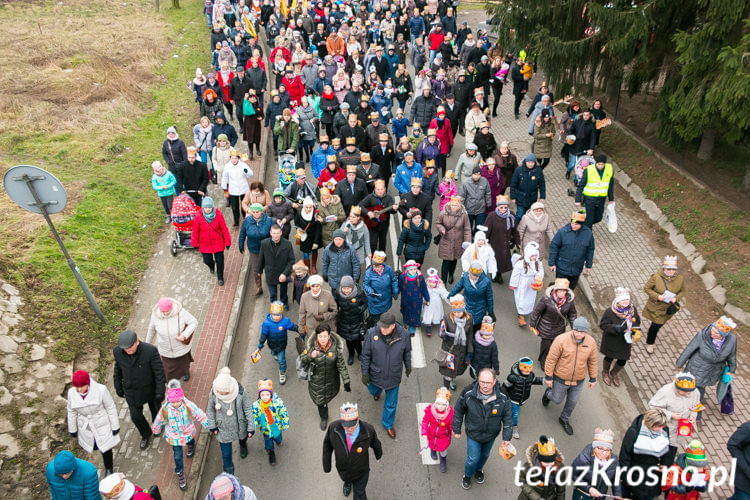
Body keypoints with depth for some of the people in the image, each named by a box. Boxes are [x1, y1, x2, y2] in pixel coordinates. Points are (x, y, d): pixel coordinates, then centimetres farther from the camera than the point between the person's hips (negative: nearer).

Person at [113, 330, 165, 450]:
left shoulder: (150, 350, -34)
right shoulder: (118, 351, -22)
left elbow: (159, 371, -24)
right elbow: (118, 369, -3)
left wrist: (160, 392, -19)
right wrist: (118, 388, 8)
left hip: (150, 388, -2)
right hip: (132, 390, 2)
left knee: (155, 408, 24)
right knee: (136, 416, 15)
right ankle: (146, 435, 46)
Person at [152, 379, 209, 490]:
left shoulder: (189, 405, -31)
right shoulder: (165, 409, -29)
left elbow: (200, 415, -16)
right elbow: (158, 421, -7)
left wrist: (208, 425, -6)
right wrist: (156, 430, 10)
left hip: (188, 434, 1)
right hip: (174, 437, -1)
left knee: (190, 441, 33)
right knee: (177, 457, 9)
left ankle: (191, 445, 71)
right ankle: (180, 473, 36)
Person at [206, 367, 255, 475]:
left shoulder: (241, 392, -32)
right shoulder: (213, 393, -28)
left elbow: (248, 409, -16)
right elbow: (210, 409, -7)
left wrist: (251, 426, -9)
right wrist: (212, 425, 1)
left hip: (239, 425, 0)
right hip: (223, 429, 0)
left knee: (243, 437, 33)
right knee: (226, 454, 12)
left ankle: (243, 445, 70)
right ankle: (229, 474, 40)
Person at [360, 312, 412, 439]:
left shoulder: (403, 334, -23)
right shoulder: (372, 333, -26)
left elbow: (407, 352, -2)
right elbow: (365, 355, -13)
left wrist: (408, 367, 11)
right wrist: (365, 373, -7)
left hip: (393, 376, 0)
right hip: (376, 375, 0)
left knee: (391, 404, 16)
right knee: (373, 390, 32)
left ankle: (388, 424, 44)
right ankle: (377, 392, 71)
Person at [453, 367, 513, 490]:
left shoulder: (502, 398, -26)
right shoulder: (468, 393, -28)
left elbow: (508, 417, -10)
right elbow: (458, 411, -12)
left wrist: (507, 437, -7)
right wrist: (456, 429, -3)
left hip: (491, 435, 2)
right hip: (473, 434, -2)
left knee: (485, 455, 26)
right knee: (473, 459, 7)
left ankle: (479, 470, 59)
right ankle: (467, 475, 41)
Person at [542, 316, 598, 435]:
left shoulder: (591, 342, -14)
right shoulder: (561, 340, -27)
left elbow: (592, 361, 1)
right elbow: (551, 359, -18)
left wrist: (593, 378, 8)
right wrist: (548, 377, -13)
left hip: (578, 381, 3)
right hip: (561, 379, -3)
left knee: (572, 402, 19)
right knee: (557, 400, 17)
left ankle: (564, 419, 47)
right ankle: (548, 393, 52)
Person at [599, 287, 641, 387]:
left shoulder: (632, 309, -12)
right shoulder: (610, 311, -27)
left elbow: (637, 321, 6)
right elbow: (603, 325, -22)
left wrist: (637, 330, -11)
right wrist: (615, 328, -36)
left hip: (625, 341, 4)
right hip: (611, 341, -4)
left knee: (623, 360, 15)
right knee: (609, 357, 19)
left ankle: (614, 373, 50)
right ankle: (605, 373, 52)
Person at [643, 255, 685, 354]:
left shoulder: (680, 279, -10)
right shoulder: (656, 277, -22)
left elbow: (682, 291, 6)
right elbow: (646, 288, -12)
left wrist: (676, 298, -16)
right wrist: (657, 296, -25)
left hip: (668, 308, 4)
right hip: (655, 306, -4)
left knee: (659, 325, 20)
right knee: (655, 325, 4)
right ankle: (649, 343, 30)